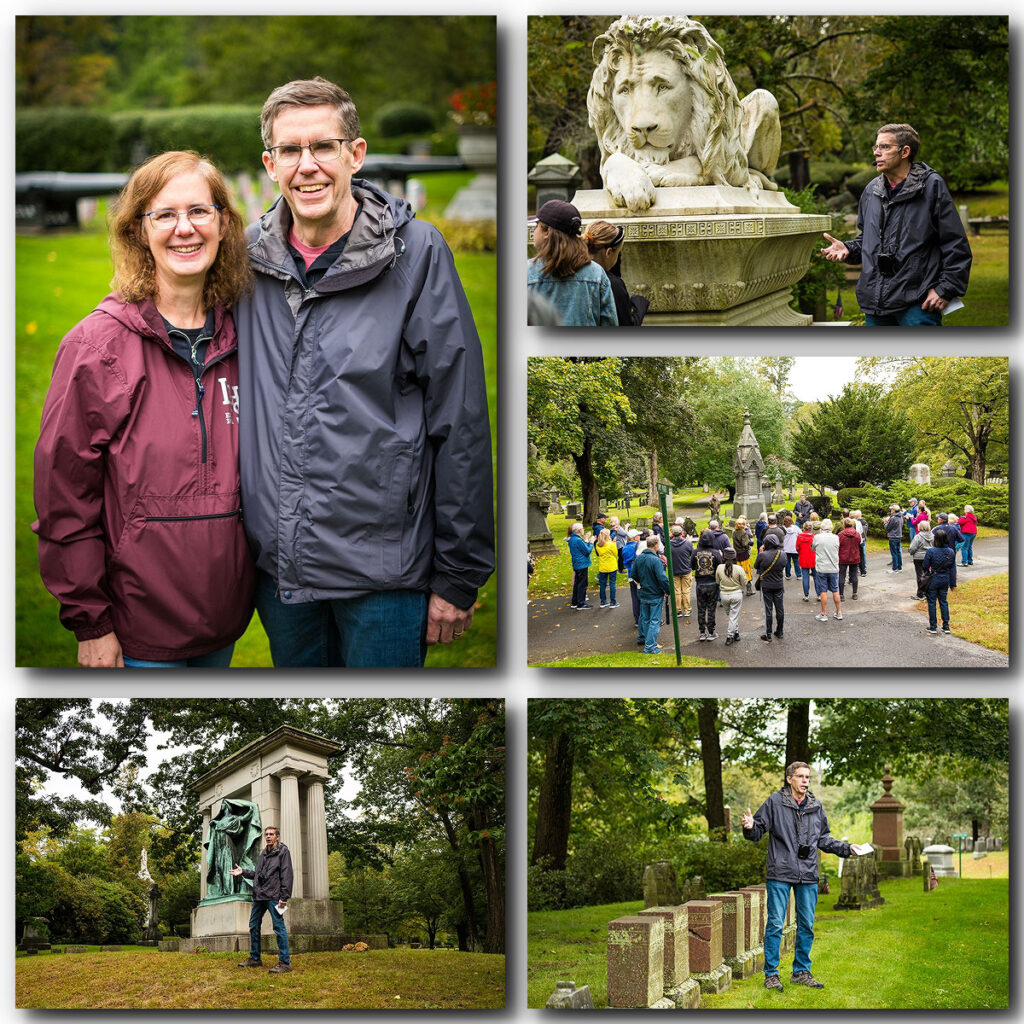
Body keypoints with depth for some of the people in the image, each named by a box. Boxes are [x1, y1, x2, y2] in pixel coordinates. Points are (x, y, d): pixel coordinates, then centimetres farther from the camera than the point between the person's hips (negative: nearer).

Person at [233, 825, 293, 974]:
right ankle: (255, 958, 24)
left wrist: (284, 897, -17)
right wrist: (243, 872, 14)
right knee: (254, 926, 13)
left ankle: (285, 962, -8)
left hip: (274, 897, -8)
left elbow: (286, 876, -11)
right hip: (259, 896, 8)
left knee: (279, 927, -8)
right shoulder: (263, 853, 18)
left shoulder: (283, 851, -5)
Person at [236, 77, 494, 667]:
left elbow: (461, 423, -8)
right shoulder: (249, 255, 4)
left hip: (385, 573, -4)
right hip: (277, 563, 4)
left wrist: (459, 577, -8)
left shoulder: (416, 252, -8)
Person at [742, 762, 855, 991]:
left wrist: (845, 848, 13)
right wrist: (750, 827, -23)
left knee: (807, 925, 10)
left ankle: (801, 972, 21)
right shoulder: (774, 802, -3)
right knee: (775, 924, -3)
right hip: (780, 874, -5)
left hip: (808, 876, 5)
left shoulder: (816, 806, 11)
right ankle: (771, 974, 5)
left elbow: (823, 839, 21)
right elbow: (757, 832, -1)